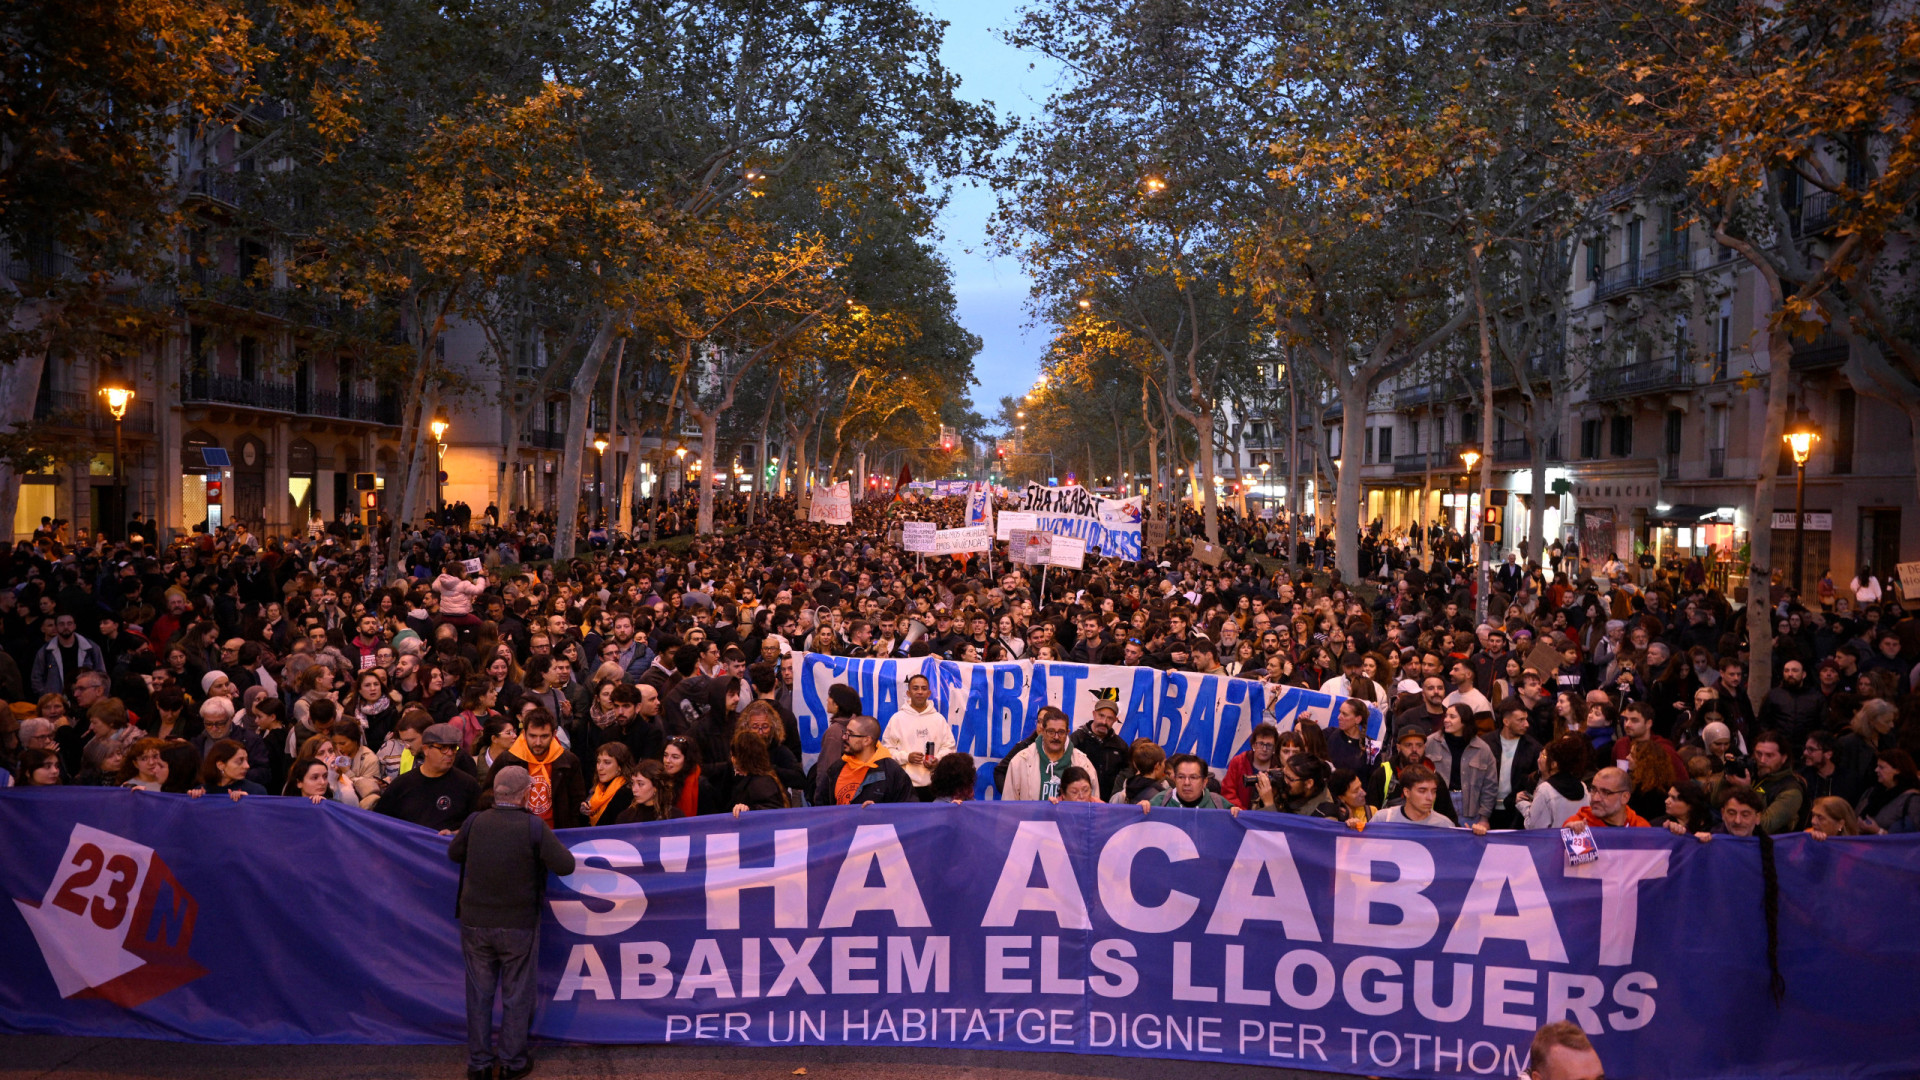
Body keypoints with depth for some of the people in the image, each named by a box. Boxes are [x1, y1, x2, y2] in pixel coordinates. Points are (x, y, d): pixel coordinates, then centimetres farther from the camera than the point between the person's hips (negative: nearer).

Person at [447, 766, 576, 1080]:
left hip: (475, 923, 3)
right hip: (518, 925, -3)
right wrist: (550, 842, 2)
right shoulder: (534, 827, -18)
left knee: (479, 994, 15)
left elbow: (453, 853, 10)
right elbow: (566, 865, -15)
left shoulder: (475, 822, -8)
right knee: (516, 995, 12)